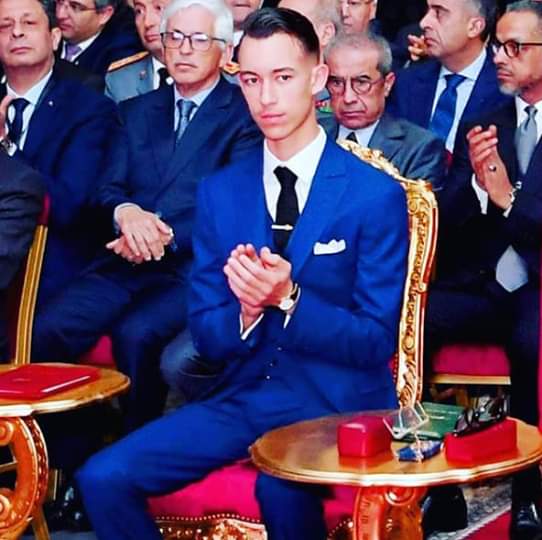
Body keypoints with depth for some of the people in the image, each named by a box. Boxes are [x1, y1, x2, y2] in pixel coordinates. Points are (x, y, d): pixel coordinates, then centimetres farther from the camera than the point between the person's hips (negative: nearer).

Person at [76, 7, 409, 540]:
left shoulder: (376, 194, -6)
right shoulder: (219, 192, 8)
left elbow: (377, 340, -6)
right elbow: (206, 335, 8)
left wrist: (288, 299, -22)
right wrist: (246, 310, -16)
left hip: (336, 401, -4)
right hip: (244, 395, 5)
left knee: (280, 487, -36)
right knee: (103, 478, -14)